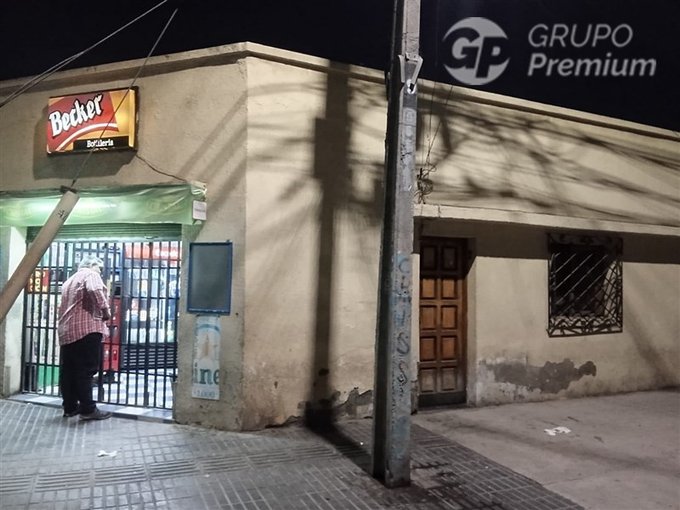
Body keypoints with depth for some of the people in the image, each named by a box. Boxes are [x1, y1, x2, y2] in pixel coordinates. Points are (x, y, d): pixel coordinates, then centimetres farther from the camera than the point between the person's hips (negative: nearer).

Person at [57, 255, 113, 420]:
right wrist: (105, 310, -14)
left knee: (68, 370, 9)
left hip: (66, 331, 9)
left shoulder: (69, 280, 28)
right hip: (86, 329, -9)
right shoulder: (90, 275, -1)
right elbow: (95, 290, -23)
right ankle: (88, 409, -7)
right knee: (86, 370, -8)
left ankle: (70, 407, 14)